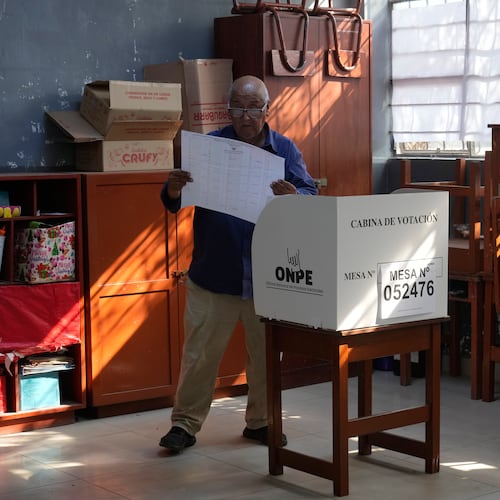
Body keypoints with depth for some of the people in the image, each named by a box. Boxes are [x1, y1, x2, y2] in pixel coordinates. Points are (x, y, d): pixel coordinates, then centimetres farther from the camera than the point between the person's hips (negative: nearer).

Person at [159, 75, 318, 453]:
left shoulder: (285, 150, 5)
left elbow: (312, 195, -4)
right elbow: (173, 204, 0)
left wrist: (293, 196, -28)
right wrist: (174, 191, -24)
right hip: (214, 275, -1)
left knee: (266, 352, 11)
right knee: (200, 352, 3)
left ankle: (260, 421, 27)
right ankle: (185, 423, 15)